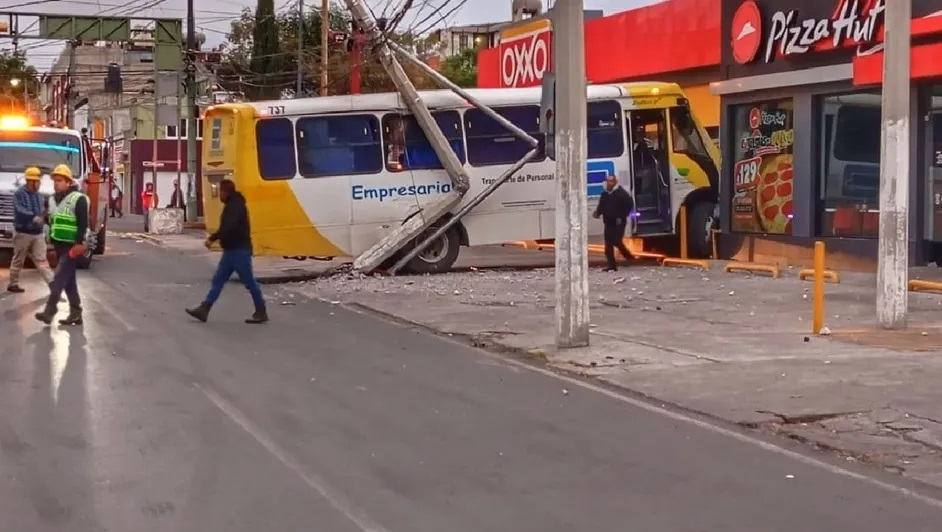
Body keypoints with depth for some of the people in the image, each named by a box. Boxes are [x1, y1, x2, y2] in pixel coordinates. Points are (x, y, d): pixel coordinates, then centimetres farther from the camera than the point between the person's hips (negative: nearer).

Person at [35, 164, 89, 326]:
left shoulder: (78, 199, -11)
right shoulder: (55, 199, 15)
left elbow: (83, 224, -17)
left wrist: (79, 243, -24)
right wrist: (52, 239, 19)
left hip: (72, 247, -9)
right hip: (59, 246, 9)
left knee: (59, 279, -15)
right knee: (69, 280, 11)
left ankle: (49, 311, -18)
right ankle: (76, 313, 16)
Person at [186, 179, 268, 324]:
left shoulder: (236, 206, -17)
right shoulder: (231, 205, 15)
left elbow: (229, 227, -29)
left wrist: (212, 238, -27)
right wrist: (214, 238, 12)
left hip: (239, 250, -10)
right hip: (231, 250, 10)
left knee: (249, 281, -3)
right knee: (218, 280, 7)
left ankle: (261, 313, 6)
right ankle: (204, 309, 6)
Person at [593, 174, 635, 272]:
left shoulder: (621, 193, -9)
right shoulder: (605, 194, 13)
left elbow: (630, 205, -12)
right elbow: (601, 206, 23)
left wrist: (622, 216, -14)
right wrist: (597, 213, 2)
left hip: (618, 223, -7)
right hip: (608, 223, 7)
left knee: (617, 242, -15)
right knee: (608, 244, 2)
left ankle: (628, 256, 10)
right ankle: (612, 265, 7)